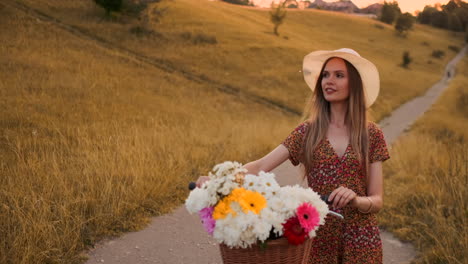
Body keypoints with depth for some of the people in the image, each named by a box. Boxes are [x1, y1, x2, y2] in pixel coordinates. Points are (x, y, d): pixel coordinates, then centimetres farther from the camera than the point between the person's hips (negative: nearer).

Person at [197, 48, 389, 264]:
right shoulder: (308, 132, -1)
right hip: (318, 237, 1)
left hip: (361, 240, -1)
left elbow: (376, 201, -3)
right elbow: (261, 166, -11)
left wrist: (355, 200, -25)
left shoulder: (371, 135, -3)